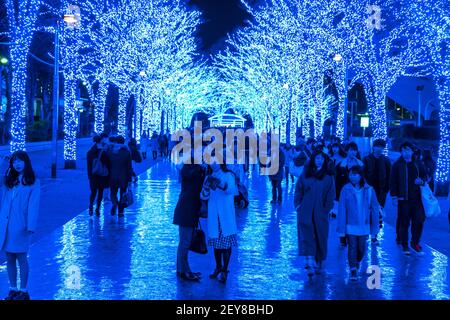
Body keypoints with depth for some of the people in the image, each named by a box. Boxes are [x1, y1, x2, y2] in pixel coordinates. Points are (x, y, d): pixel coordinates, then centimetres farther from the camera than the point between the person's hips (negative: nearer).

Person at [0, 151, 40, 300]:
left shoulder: (33, 182, -3)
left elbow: (33, 206, -8)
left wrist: (30, 226, -14)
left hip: (20, 225, -5)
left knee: (21, 258, 0)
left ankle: (23, 291, 9)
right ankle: (13, 289, 18)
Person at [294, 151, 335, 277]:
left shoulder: (328, 177, 4)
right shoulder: (305, 174, 7)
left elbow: (331, 195, 4)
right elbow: (298, 190, 9)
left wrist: (327, 208, -4)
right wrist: (298, 204, -1)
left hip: (320, 212, 0)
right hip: (305, 211, 0)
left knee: (320, 237, 6)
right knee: (307, 234, -15)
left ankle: (318, 262, 21)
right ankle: (310, 260, -22)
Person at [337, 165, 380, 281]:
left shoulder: (369, 190, -5)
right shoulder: (346, 190, -8)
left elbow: (374, 209, 0)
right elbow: (342, 209, -7)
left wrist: (374, 228, -1)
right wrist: (341, 228, -9)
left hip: (364, 226, 2)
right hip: (350, 226, -2)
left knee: (362, 248, 11)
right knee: (352, 247, -2)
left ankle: (357, 262, 40)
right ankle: (353, 271, 9)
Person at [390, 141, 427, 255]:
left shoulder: (418, 164, 9)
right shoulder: (397, 165, -1)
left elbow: (424, 176, 21)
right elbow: (393, 182, -3)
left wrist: (422, 181, -3)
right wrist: (394, 197, -9)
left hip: (417, 198, 3)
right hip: (403, 199, -3)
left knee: (419, 221, 1)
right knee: (404, 223, -1)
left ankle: (415, 243, 16)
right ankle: (405, 246, 9)